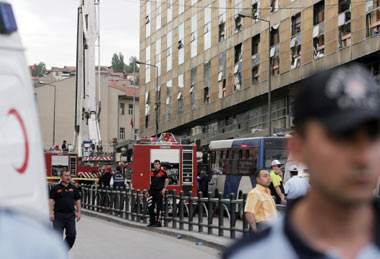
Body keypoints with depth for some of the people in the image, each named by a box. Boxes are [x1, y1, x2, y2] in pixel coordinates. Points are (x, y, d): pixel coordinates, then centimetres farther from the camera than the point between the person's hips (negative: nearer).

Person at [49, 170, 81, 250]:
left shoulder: (73, 188, 11)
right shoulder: (56, 188, 1)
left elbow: (77, 200, 14)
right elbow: (51, 200, -3)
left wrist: (78, 212, 6)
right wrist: (51, 213, -12)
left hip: (70, 215, 3)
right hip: (58, 215, -3)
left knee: (72, 234, -3)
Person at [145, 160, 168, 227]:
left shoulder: (163, 172, -2)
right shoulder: (152, 173, 17)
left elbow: (166, 180, -5)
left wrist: (164, 188, -18)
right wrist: (148, 191, 23)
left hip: (159, 192, -6)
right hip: (152, 192, 6)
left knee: (158, 207, -4)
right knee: (150, 207, 4)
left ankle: (158, 222, 0)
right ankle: (152, 221, 14)